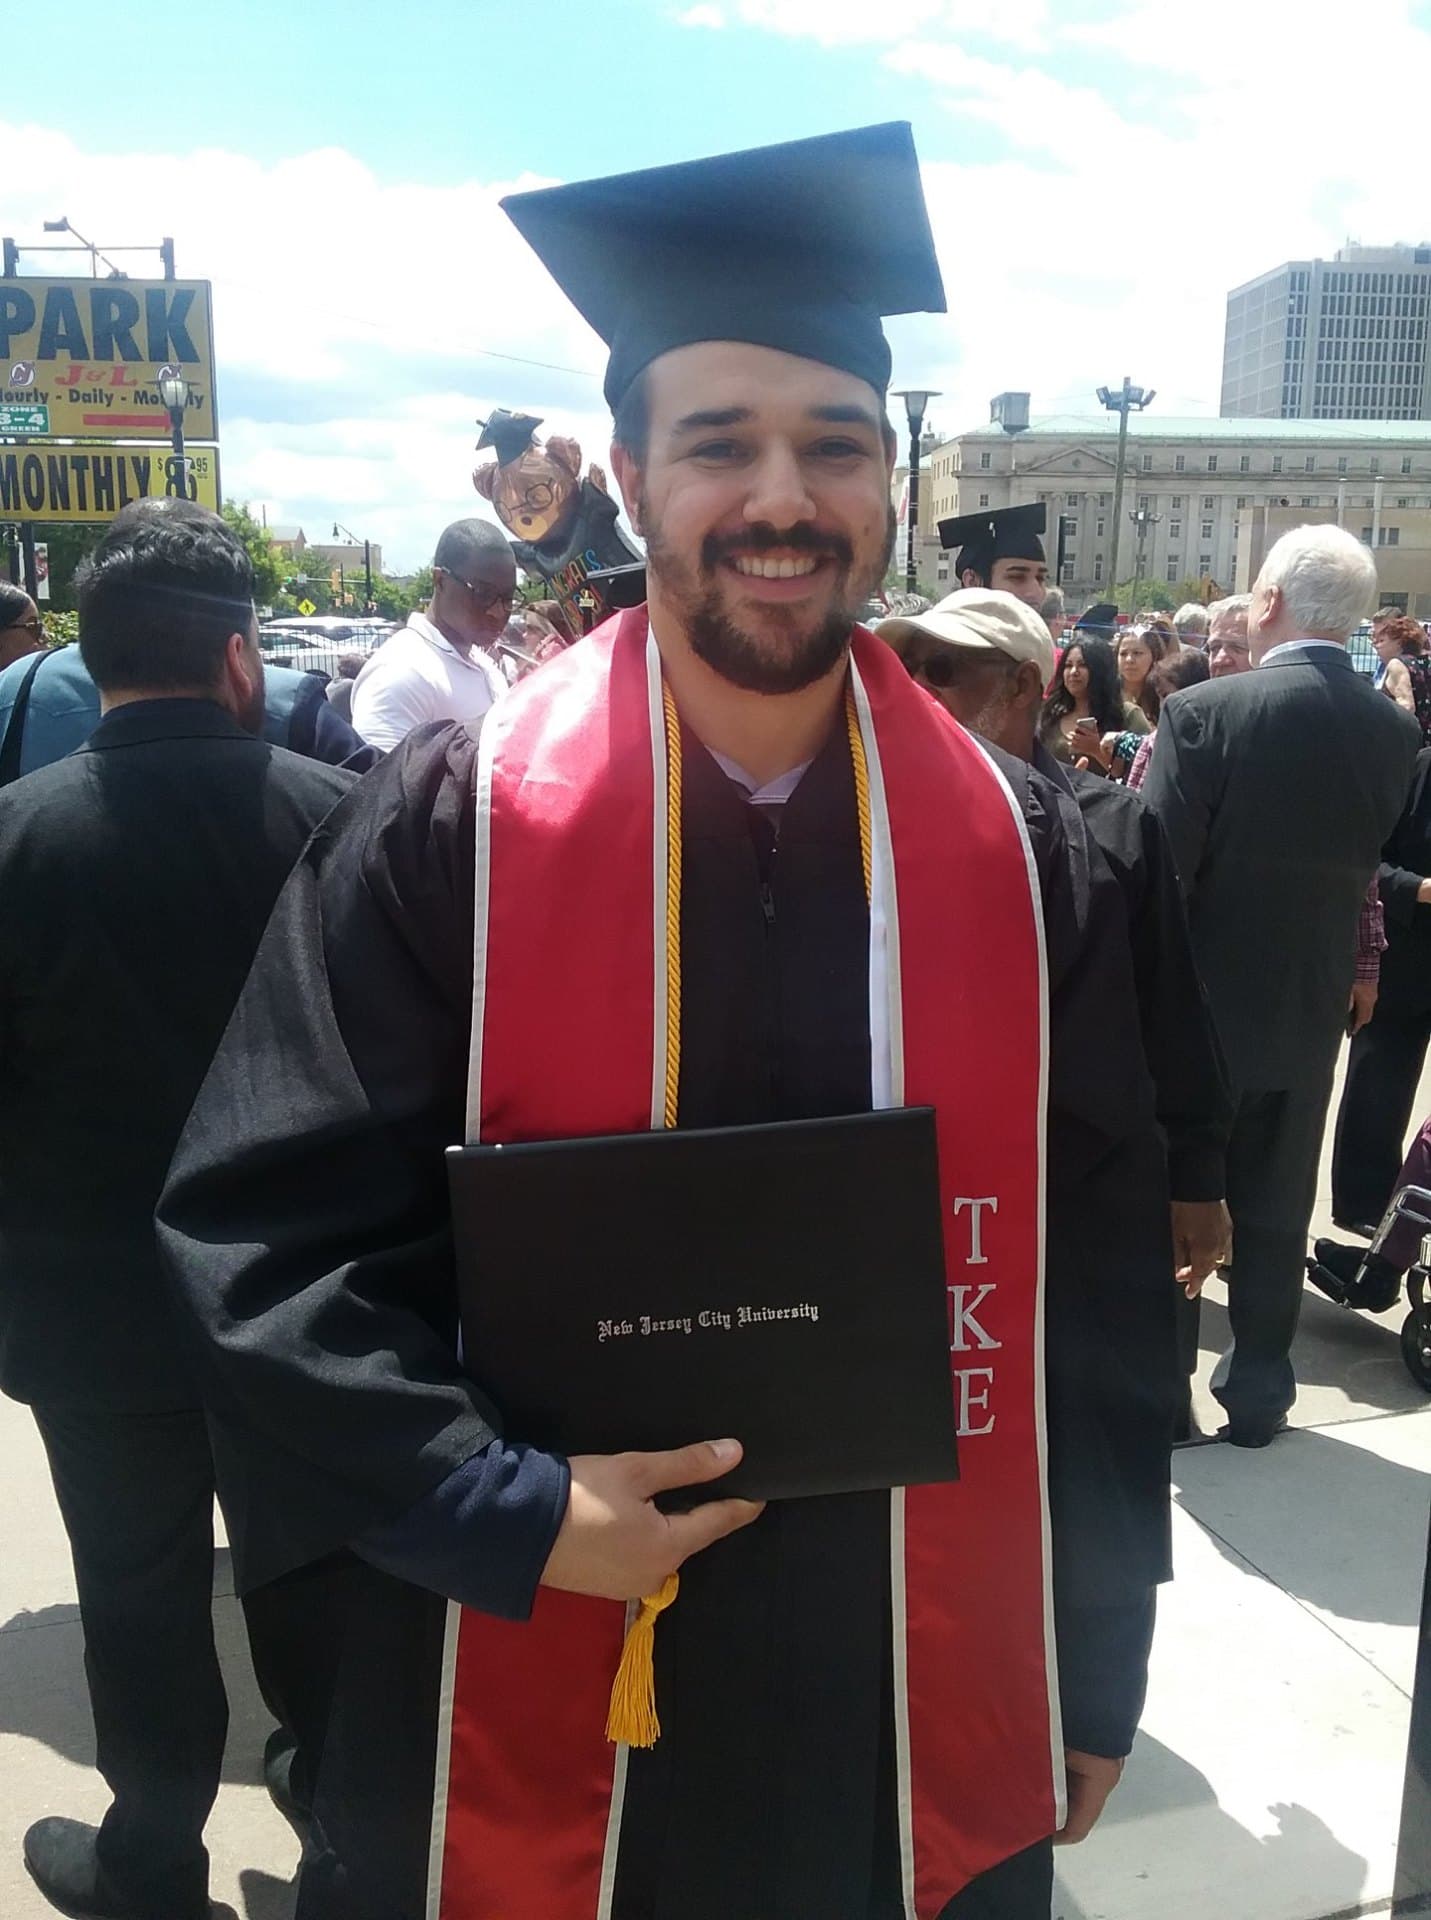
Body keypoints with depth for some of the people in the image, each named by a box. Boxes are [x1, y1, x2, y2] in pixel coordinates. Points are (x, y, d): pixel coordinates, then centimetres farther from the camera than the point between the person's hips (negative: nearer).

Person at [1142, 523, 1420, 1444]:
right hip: (1311, 1002, 4)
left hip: (1201, 998, -4)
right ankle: (1259, 1386, 25)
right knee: (1277, 1205, 16)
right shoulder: (1396, 729, -3)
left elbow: (1160, 868, -19)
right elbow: (1368, 861, 5)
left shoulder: (1206, 711, -19)